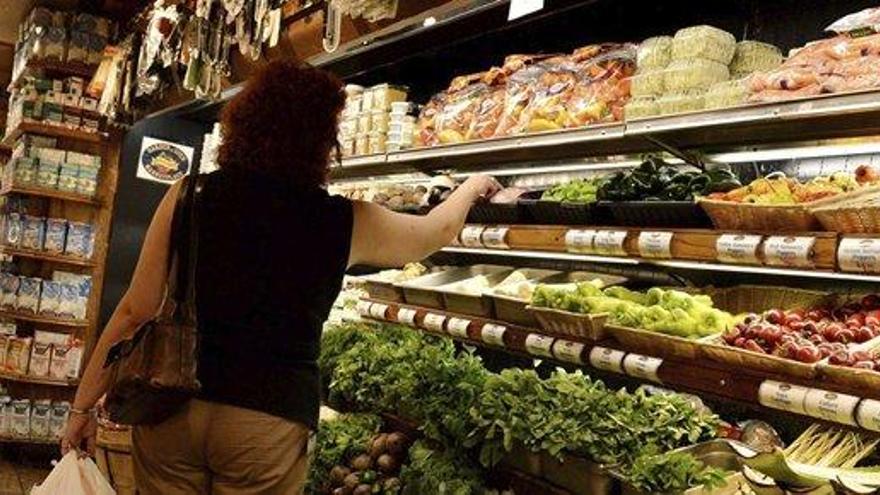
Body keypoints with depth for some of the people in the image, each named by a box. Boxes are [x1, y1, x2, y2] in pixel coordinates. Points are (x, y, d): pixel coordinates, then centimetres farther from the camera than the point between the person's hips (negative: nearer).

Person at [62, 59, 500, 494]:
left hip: (173, 405, 2)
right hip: (268, 421, -1)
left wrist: (82, 406, 10)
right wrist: (472, 186, 36)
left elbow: (135, 311, -1)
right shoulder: (345, 224, -3)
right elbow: (437, 231, 16)